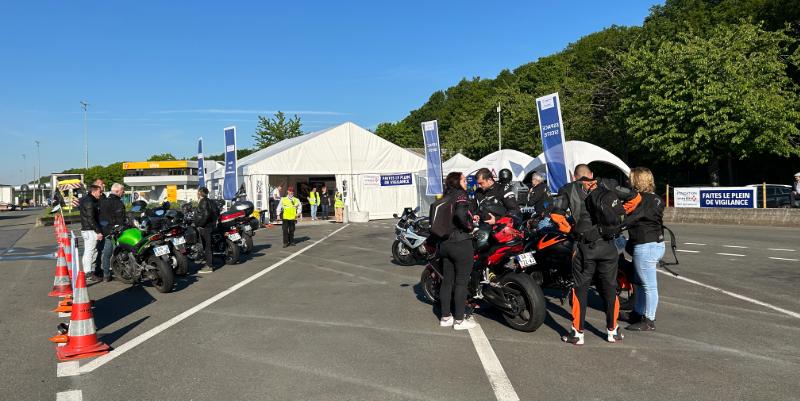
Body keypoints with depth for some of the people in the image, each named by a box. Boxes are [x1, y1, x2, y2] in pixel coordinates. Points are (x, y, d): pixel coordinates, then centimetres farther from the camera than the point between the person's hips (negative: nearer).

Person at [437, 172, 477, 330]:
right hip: (461, 243, -8)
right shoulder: (460, 195, -11)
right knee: (461, 281, 0)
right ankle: (459, 320, 5)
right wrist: (469, 226, -12)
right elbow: (461, 213, -29)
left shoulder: (445, 197, 12)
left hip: (444, 244, 8)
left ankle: (445, 317, 20)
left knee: (447, 280, 13)